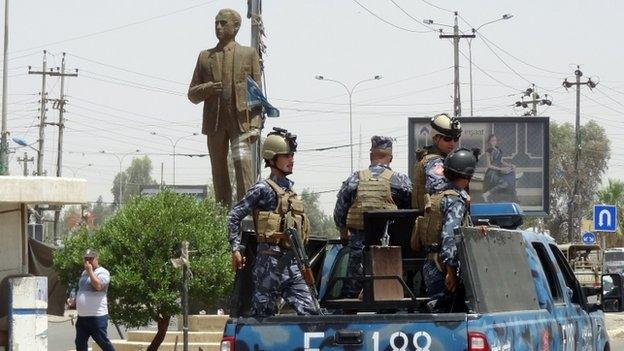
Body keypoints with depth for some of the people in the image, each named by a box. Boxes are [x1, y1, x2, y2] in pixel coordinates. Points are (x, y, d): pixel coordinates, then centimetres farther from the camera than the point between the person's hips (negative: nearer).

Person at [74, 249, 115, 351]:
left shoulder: (102, 272, -8)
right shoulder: (84, 273, 18)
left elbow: (98, 286, -26)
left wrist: (90, 271, -19)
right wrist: (74, 301, 16)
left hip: (97, 316, -8)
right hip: (82, 316, 8)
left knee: (103, 342, -5)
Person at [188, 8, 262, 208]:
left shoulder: (249, 54, 11)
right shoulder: (205, 57, 17)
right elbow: (192, 94, 17)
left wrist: (255, 126, -6)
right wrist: (207, 89, -7)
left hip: (241, 120, -3)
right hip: (215, 122, 3)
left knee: (242, 162, -18)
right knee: (219, 171, 3)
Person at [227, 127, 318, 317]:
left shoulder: (289, 189, 19)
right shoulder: (263, 189, -4)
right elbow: (234, 216, -7)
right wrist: (236, 249, -10)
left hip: (291, 264, 7)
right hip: (270, 260, -7)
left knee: (309, 312, -3)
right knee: (263, 315, -3)